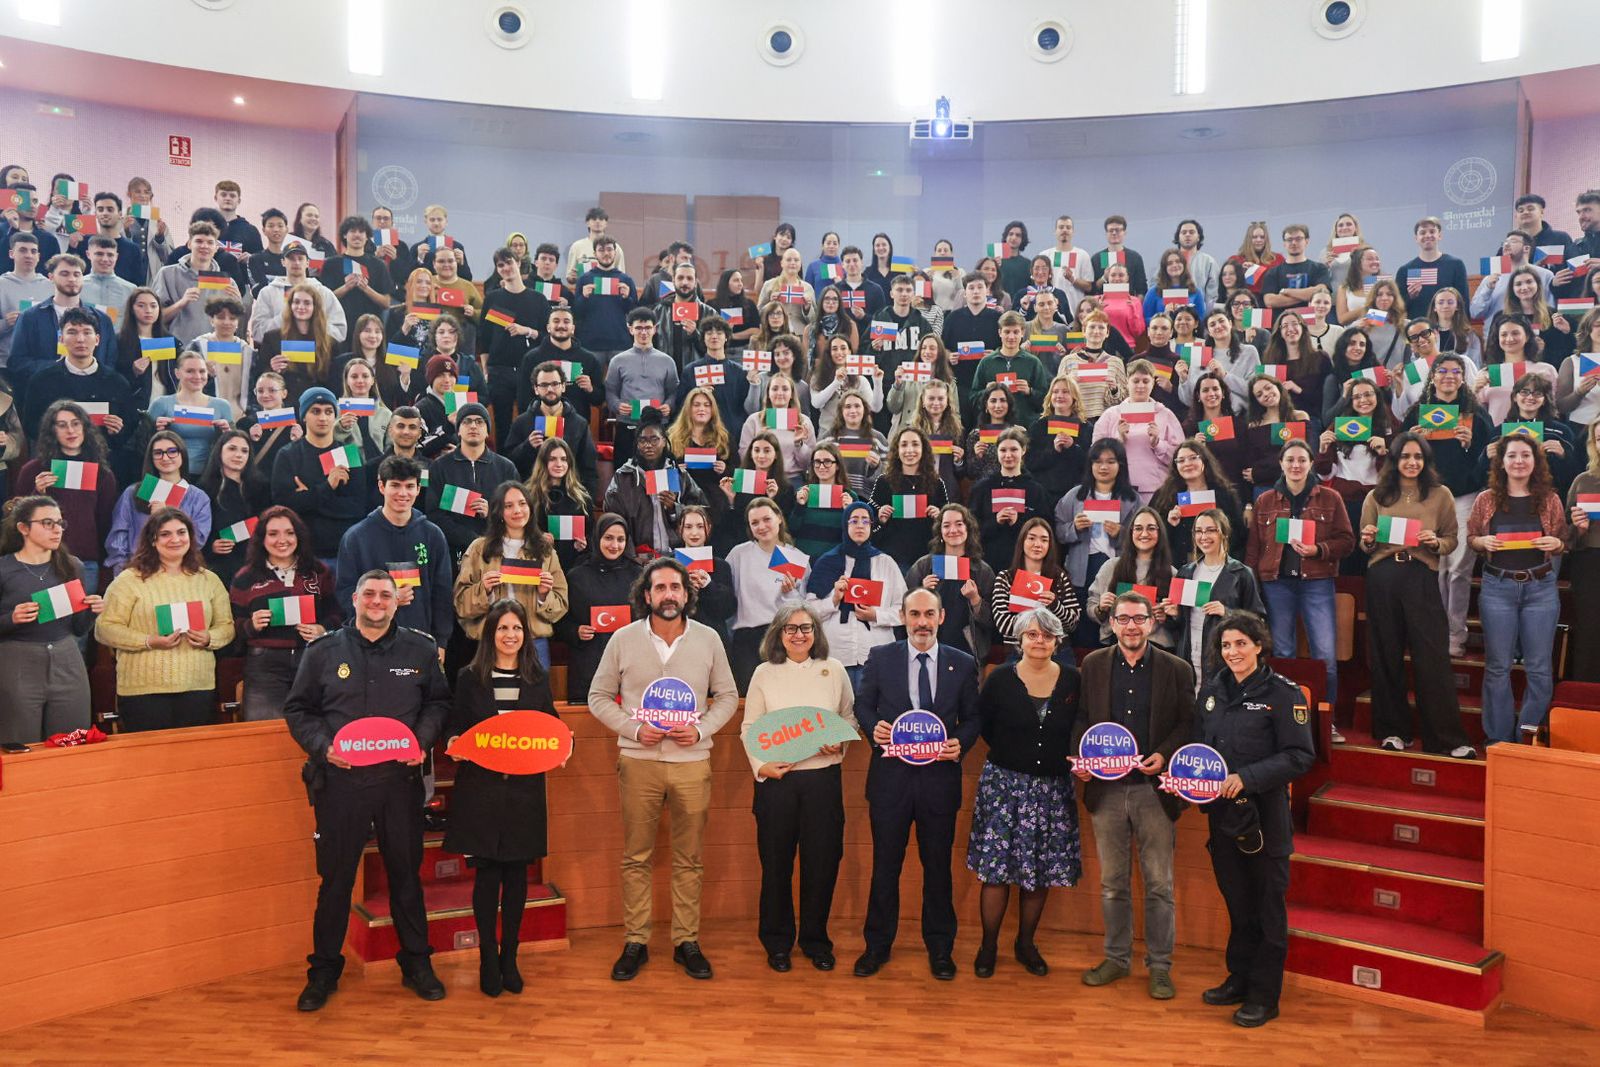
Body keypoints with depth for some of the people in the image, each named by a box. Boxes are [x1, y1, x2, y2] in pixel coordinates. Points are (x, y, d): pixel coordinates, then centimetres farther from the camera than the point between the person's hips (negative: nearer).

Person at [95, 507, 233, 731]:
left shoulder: (209, 580, 13)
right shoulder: (130, 580, 1)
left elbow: (226, 626, 13)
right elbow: (104, 628, -4)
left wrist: (209, 638, -8)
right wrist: (149, 642, -16)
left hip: (199, 689, 3)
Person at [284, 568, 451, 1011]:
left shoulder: (420, 650, 6)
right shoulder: (323, 651, 3)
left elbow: (438, 702, 12)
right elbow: (298, 709, 6)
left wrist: (423, 741, -5)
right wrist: (322, 746, -10)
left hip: (400, 780, 1)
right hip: (340, 781, -1)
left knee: (406, 873, 10)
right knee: (335, 877, 7)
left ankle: (416, 962, 24)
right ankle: (324, 970, 22)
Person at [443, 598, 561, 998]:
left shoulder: (538, 678, 7)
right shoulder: (469, 678, 2)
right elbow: (455, 727, 5)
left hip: (525, 786, 2)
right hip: (480, 787, -2)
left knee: (517, 873, 7)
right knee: (487, 873, 2)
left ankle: (509, 958, 19)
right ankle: (488, 959, 14)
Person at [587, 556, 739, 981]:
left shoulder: (708, 639, 2)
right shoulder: (623, 639, -1)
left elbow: (727, 697, 9)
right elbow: (599, 697, 5)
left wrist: (701, 730, -8)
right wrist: (634, 729, -10)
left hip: (692, 761, 1)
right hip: (639, 761, 0)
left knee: (689, 859, 8)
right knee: (636, 857, 6)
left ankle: (687, 941, 19)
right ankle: (635, 942, 17)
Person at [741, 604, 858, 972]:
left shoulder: (834, 670, 5)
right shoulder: (764, 673, 3)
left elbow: (849, 718, 14)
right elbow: (749, 727, 5)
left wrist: (839, 743, -5)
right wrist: (761, 765, -8)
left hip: (823, 776, 1)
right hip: (776, 778, -1)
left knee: (822, 862, 5)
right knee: (776, 862, 6)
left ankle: (815, 940, 23)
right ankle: (777, 942, 23)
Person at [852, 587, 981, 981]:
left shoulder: (963, 664, 2)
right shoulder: (881, 657, 1)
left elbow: (972, 717, 7)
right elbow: (863, 704, 7)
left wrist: (961, 743, -11)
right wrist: (874, 726, -13)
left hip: (940, 776, 1)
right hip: (891, 775, 0)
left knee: (938, 867, 11)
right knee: (885, 865, 9)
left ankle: (939, 948, 26)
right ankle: (878, 945, 23)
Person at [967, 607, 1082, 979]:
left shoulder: (1073, 681, 0)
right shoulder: (1000, 679, -3)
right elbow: (982, 724, 7)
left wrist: (1073, 760, -1)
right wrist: (1010, 753, 5)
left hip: (1052, 788, 2)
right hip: (1004, 784, -2)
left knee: (1041, 870, 8)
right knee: (996, 868, -1)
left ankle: (1026, 944, 25)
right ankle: (988, 945, 15)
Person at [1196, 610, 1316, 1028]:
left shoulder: (1282, 693, -10)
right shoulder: (1212, 689, 8)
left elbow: (1300, 756, -14)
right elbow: (1199, 743, 16)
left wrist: (1246, 778, -22)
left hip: (1265, 816, -5)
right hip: (1222, 814, 6)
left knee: (1267, 908, 6)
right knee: (1237, 902, 18)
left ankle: (1263, 997, 16)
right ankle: (1238, 979, 32)